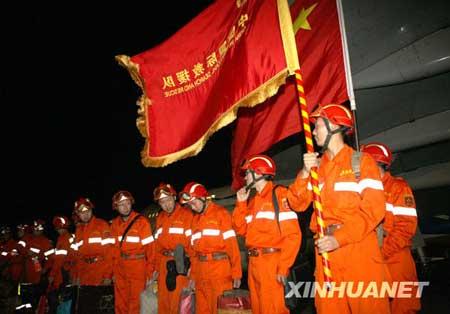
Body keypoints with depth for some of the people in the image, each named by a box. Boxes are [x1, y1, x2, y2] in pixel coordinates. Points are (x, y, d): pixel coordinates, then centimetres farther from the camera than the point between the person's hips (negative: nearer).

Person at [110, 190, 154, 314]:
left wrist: (150, 272, -12)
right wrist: (114, 270, 8)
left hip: (138, 267, -5)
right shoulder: (115, 223, 4)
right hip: (120, 269, 5)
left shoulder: (141, 221, -12)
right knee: (120, 302, 16)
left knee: (135, 301, 4)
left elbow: (150, 247, -12)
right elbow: (114, 248, 9)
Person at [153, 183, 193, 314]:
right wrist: (156, 267, 15)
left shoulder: (186, 214, -6)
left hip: (181, 263, -6)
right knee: (163, 300, 12)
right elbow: (158, 244, 17)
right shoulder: (160, 218, 14)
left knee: (178, 300, -3)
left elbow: (192, 241, -10)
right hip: (164, 264, 6)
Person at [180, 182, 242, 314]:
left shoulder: (220, 213, -4)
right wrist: (193, 275, 16)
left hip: (219, 267, -6)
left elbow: (231, 244, -9)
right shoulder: (195, 219, 15)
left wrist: (236, 273, -12)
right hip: (201, 271, 6)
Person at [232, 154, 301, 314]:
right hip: (254, 262, 8)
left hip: (271, 261, -8)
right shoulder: (253, 201, 16)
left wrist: (283, 267, -19)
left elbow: (293, 234, -15)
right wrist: (241, 203, 7)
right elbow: (241, 229, 14)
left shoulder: (279, 194, -9)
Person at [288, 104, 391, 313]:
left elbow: (374, 208, -11)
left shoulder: (361, 160, -2)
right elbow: (298, 204, 6)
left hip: (358, 246, -4)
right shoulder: (316, 165, 12)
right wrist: (305, 173, -9)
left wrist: (340, 238, -19)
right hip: (325, 248, 5)